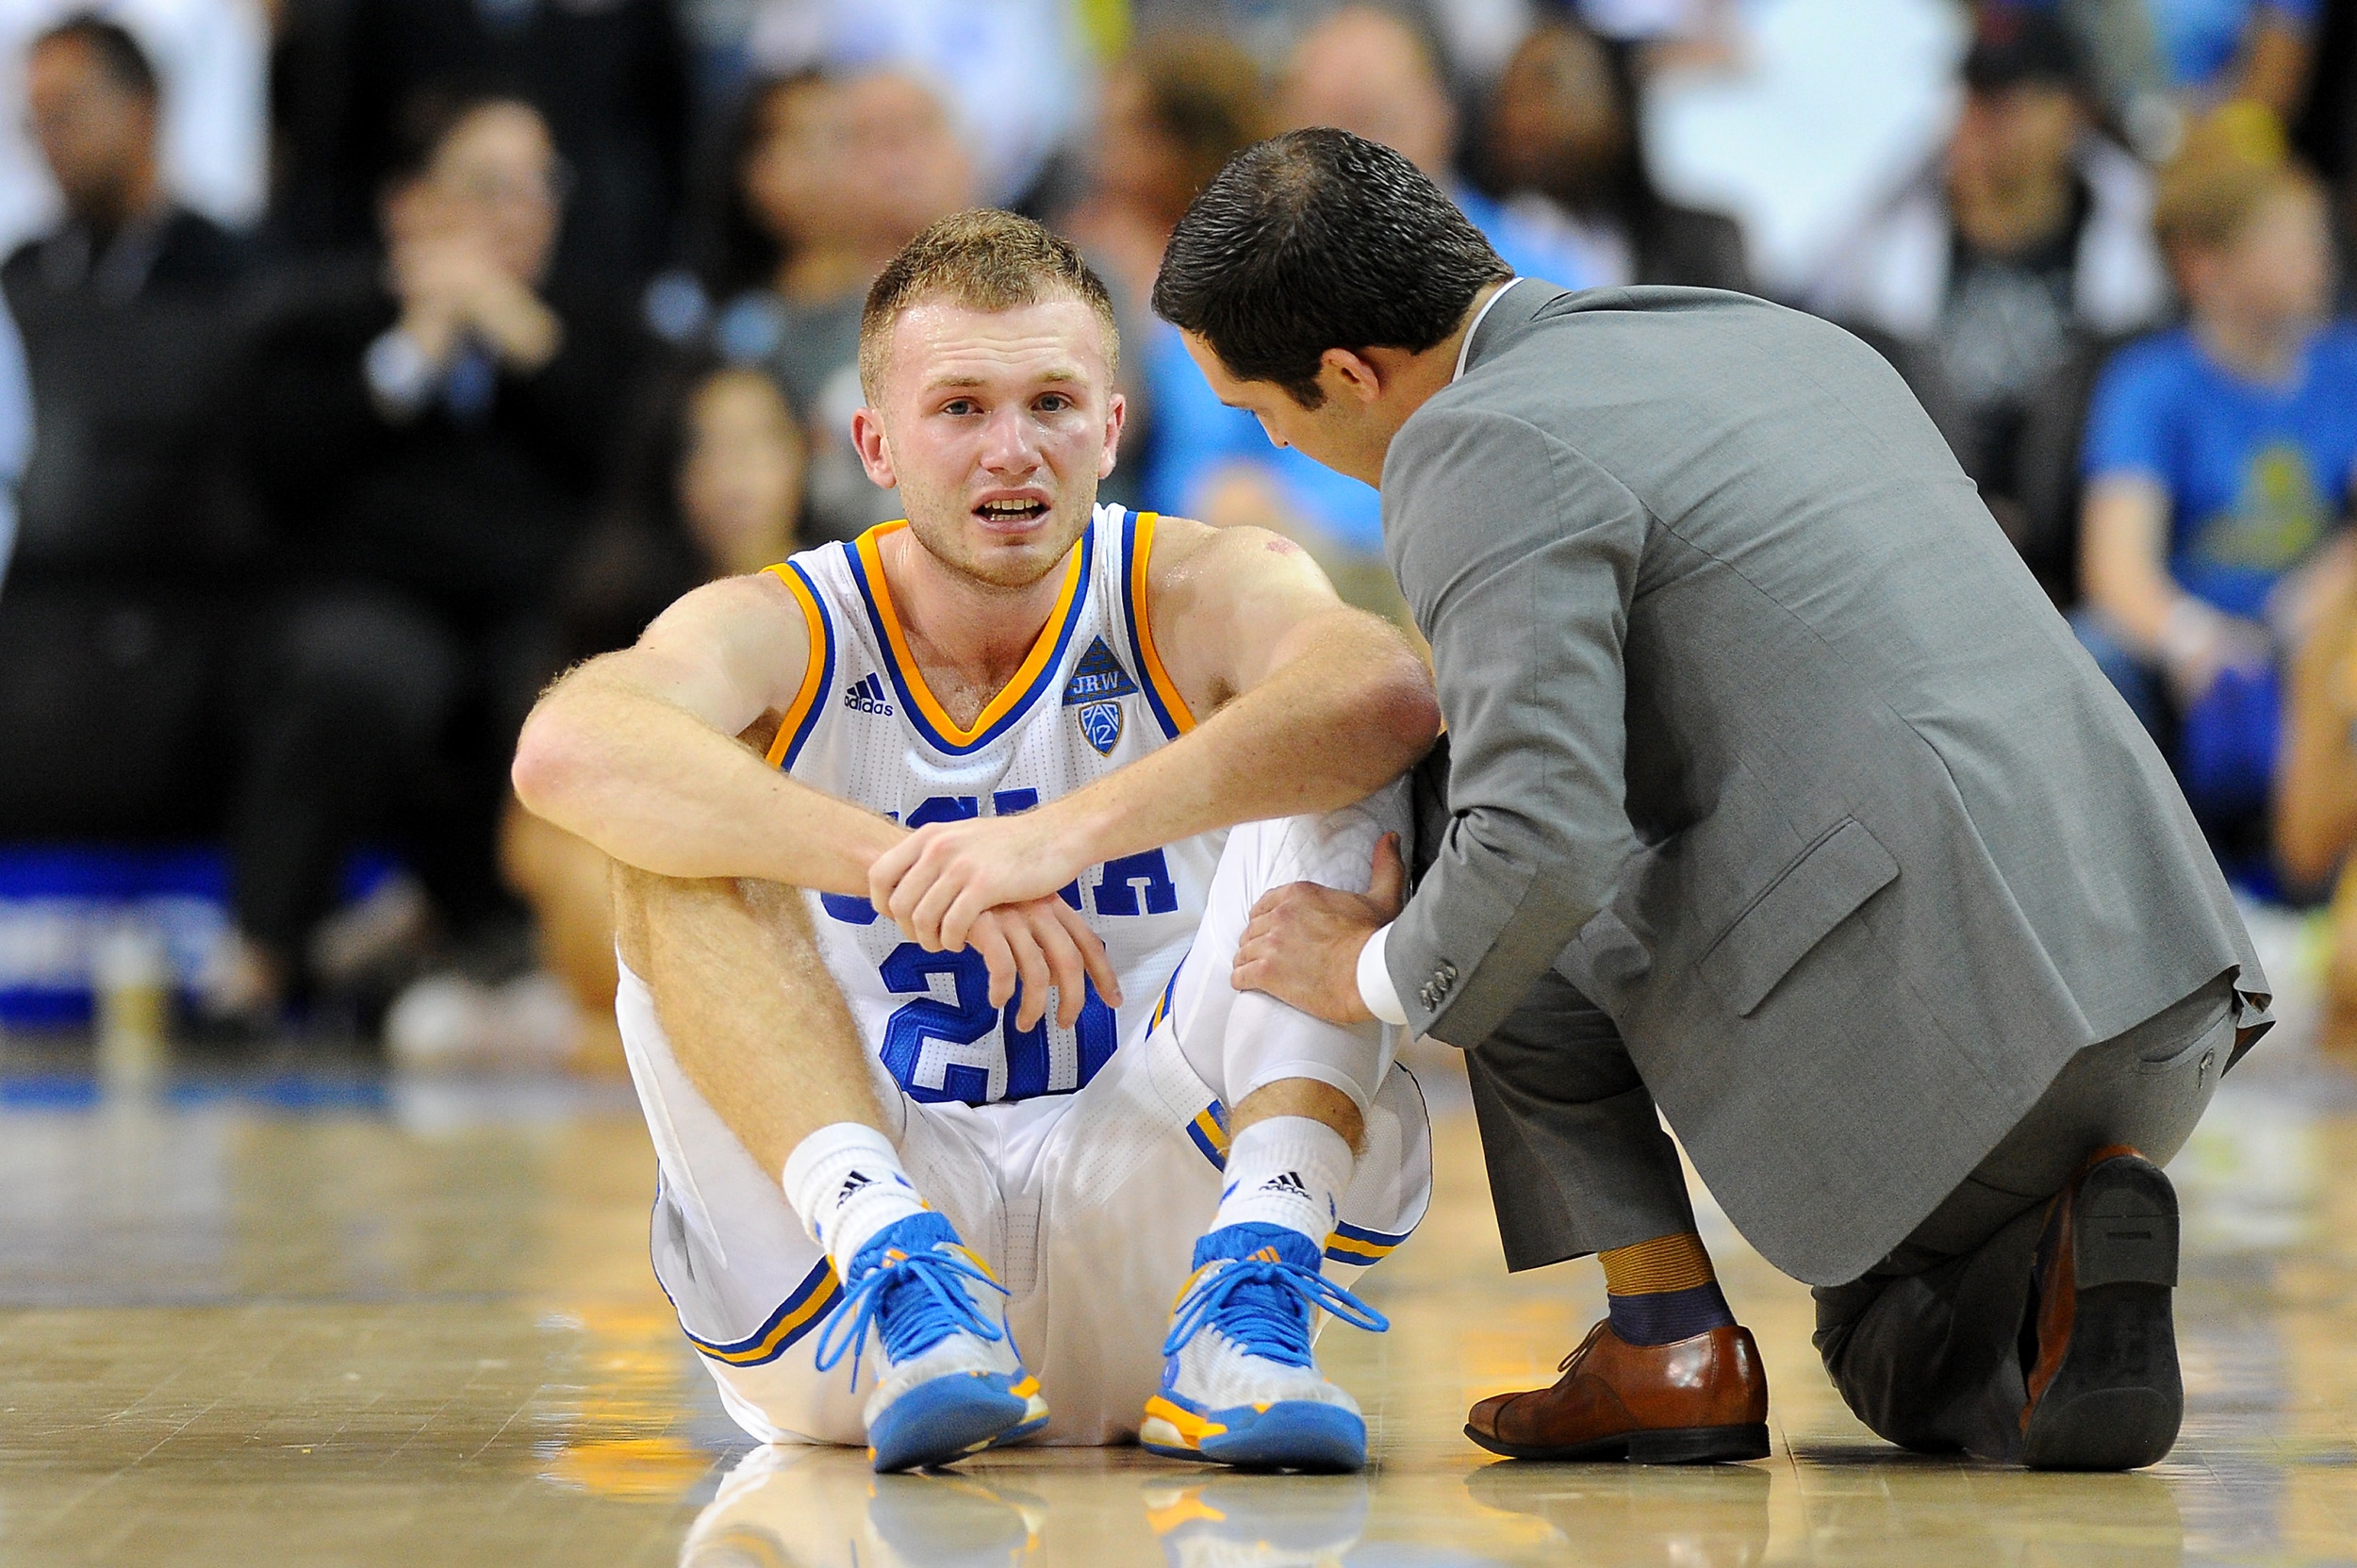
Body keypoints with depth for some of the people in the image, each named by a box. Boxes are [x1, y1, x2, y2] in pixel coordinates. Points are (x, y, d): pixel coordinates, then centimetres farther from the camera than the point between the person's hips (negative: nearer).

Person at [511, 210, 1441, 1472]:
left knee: (1340, 790, -14)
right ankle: (894, 1267, -34)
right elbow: (567, 750, -25)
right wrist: (907, 875, -36)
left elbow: (1387, 693, -25)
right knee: (686, 825, -18)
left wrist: (1074, 832, -37)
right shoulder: (782, 633, -1)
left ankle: (1250, 1291, -32)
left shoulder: (1194, 596, 0)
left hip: (1145, 1226, 0)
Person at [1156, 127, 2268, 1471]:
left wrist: (1377, 976, 4)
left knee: (1466, 856, 11)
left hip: (1933, 1014, -8)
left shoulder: (1488, 451, -6)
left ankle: (1674, 1343, 7)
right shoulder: (1790, 343, 22)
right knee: (1909, 1376, 33)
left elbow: (1541, 845, -18)